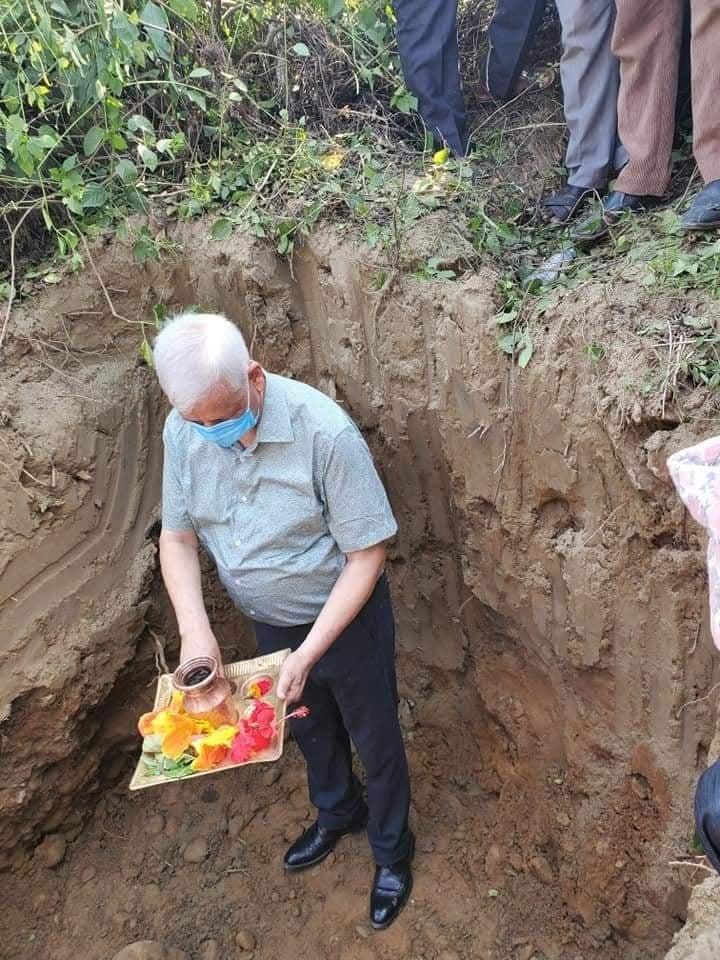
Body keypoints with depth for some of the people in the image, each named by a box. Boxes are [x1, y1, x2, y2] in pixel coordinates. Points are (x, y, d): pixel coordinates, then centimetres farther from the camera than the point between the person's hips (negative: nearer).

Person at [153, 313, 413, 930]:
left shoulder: (325, 432, -32)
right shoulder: (183, 431, -15)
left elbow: (366, 554, -25)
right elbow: (178, 537, -5)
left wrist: (309, 652, -27)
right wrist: (195, 629, -20)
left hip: (345, 618, -5)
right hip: (271, 622, 5)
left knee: (374, 739, 17)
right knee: (310, 727, 28)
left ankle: (392, 851, 45)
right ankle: (338, 813, 58)